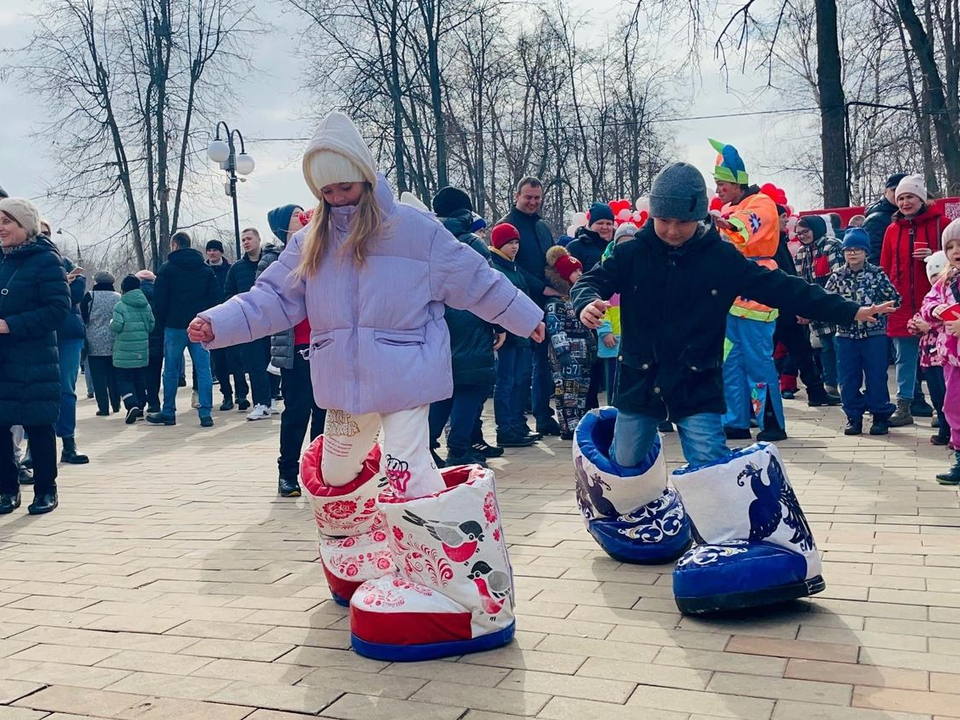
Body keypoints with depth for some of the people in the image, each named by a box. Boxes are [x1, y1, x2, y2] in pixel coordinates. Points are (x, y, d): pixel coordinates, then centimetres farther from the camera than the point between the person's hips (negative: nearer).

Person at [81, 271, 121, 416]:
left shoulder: (89, 296, -6)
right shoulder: (118, 297, 1)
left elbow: (82, 318, -2)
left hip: (95, 344, -3)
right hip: (115, 344, 3)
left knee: (98, 377, 2)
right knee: (113, 375, 16)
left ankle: (103, 407, 1)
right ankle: (116, 404, 21)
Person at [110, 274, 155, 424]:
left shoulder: (120, 306, -11)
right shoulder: (146, 305, 4)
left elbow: (116, 327, -16)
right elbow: (151, 324, 6)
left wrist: (111, 322, 5)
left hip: (124, 352, -5)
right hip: (142, 350, 5)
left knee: (124, 379, 2)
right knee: (140, 379, 15)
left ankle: (132, 405, -17)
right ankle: (140, 407, 20)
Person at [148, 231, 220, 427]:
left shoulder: (167, 268, -1)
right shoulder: (206, 269, 10)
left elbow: (159, 300, -4)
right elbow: (216, 297, 8)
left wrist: (161, 322, 8)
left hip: (175, 326, -2)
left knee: (171, 371, 7)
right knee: (203, 369, 0)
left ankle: (168, 412, 13)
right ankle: (206, 413, -5)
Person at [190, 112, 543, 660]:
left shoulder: (414, 229, -5)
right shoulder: (310, 243, 9)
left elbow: (475, 280, 1)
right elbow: (274, 297, 4)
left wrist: (525, 316, 7)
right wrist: (219, 324, -9)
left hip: (405, 379, -6)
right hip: (345, 385, 6)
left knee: (407, 471, -14)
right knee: (335, 474, 19)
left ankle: (462, 589, -5)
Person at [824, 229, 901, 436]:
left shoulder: (877, 274, -1)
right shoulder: (837, 277, 4)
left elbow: (894, 299, -3)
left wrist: (875, 309, -13)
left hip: (874, 334, -2)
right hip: (845, 335, 2)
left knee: (876, 377, 2)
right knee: (848, 379, 6)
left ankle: (880, 415, 14)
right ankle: (854, 416, 16)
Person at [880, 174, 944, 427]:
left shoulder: (939, 224, 0)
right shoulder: (892, 230, 9)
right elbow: (885, 268, 11)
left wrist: (934, 256, -15)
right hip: (901, 306, 3)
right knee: (905, 358, 7)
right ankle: (904, 407, 12)